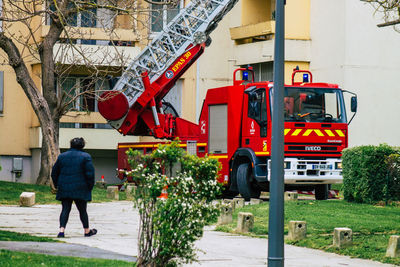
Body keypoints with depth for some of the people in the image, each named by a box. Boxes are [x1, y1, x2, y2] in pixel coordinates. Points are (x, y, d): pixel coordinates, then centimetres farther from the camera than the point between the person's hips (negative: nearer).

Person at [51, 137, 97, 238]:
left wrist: (57, 185, 20)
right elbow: (90, 173, -10)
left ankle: (62, 230, -13)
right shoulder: (85, 157, -4)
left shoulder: (62, 156, 8)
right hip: (80, 189, -3)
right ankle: (87, 231, 20)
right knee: (82, 210, 9)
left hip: (64, 188, 3)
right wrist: (90, 186, 0)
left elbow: (54, 172, 12)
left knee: (65, 209, 2)